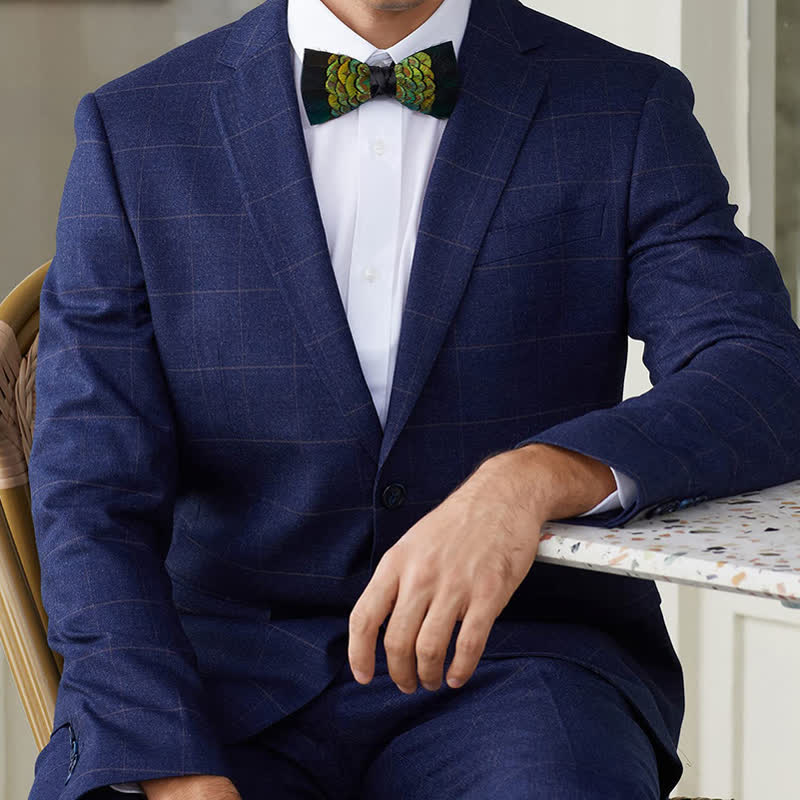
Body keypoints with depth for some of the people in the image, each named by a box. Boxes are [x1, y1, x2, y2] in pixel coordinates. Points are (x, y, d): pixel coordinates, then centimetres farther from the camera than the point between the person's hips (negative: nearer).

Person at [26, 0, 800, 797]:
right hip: (223, 668, 1)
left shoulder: (631, 111, 4)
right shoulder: (129, 130, 3)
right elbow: (92, 495, -4)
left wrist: (536, 478, -29)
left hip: (518, 653, -1)